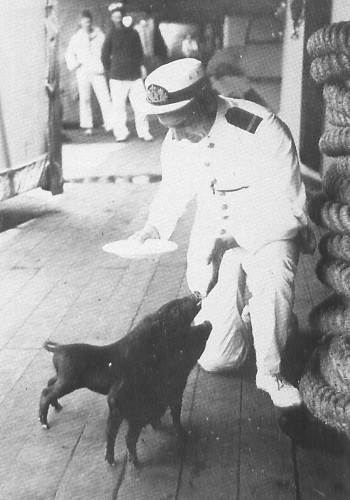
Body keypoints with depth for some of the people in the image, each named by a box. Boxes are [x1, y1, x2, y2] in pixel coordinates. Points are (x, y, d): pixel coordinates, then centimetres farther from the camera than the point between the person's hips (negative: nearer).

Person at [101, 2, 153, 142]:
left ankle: (144, 132, 8)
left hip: (135, 75, 2)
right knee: (119, 106, -1)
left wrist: (141, 65, 6)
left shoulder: (133, 33, 9)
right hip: (118, 78, -2)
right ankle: (121, 133, 9)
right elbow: (105, 56, 7)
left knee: (141, 105, -2)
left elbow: (139, 51, 19)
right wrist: (111, 72, 8)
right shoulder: (111, 35, 2)